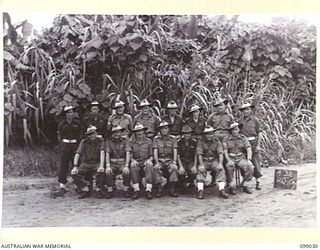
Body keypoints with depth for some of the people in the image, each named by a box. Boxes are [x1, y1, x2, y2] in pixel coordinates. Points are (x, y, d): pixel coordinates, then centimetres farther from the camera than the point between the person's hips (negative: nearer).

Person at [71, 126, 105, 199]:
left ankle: (99, 190, -10)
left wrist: (101, 166, -31)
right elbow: (77, 154, -5)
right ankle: (86, 190, -5)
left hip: (96, 164, -2)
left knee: (101, 172, -36)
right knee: (74, 173, -24)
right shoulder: (83, 142, 2)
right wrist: (75, 167, -19)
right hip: (85, 164, 2)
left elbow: (102, 153, -16)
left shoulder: (100, 141, -2)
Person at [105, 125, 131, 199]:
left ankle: (126, 190, -9)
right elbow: (107, 154, -2)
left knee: (127, 172, -32)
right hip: (112, 163, 1)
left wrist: (126, 166, -21)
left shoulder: (125, 140, 3)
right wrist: (107, 166, -17)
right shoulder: (109, 141, 5)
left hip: (122, 163, -1)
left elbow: (128, 153, -7)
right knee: (108, 172, -31)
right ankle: (110, 190, -11)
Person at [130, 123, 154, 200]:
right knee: (133, 165, -34)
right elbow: (130, 156, 8)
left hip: (146, 162, 0)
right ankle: (136, 190, -31)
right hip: (136, 162, 0)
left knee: (149, 164, -35)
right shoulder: (132, 143, 9)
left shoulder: (149, 142, 9)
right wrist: (133, 160, -14)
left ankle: (148, 190, -35)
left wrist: (149, 160, -13)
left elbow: (151, 156, 9)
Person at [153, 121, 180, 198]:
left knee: (174, 168, -31)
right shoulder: (156, 139, 7)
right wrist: (157, 162, -18)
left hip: (169, 160, 0)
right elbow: (155, 152, -2)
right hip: (160, 160, 0)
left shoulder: (173, 138, 8)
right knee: (156, 168, -32)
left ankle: (172, 190, -23)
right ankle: (159, 190, -22)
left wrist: (174, 162, -16)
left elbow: (175, 151, -1)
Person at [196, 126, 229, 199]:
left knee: (221, 169, -28)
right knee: (200, 170, -30)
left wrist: (220, 164, -20)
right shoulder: (200, 142, 3)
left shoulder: (217, 141, 7)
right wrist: (201, 165, -23)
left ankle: (221, 190, -34)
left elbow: (220, 153, -3)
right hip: (204, 161, -1)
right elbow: (199, 154, -7)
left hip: (214, 160, 1)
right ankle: (200, 190, -36)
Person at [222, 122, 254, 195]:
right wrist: (229, 161, -25)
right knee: (229, 167, -35)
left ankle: (245, 185, -5)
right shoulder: (226, 139, 3)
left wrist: (248, 160, -20)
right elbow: (225, 151, -7)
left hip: (241, 158, 2)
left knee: (250, 167, -25)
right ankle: (231, 186, -17)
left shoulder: (243, 138, 8)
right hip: (231, 158, -2)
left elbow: (248, 149, -2)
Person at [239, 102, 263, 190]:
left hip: (253, 142, -3)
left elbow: (259, 133, 1)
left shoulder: (255, 119, 1)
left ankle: (257, 183, 5)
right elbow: (238, 133, 15)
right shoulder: (241, 121, 10)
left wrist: (258, 145, -7)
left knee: (256, 162, -2)